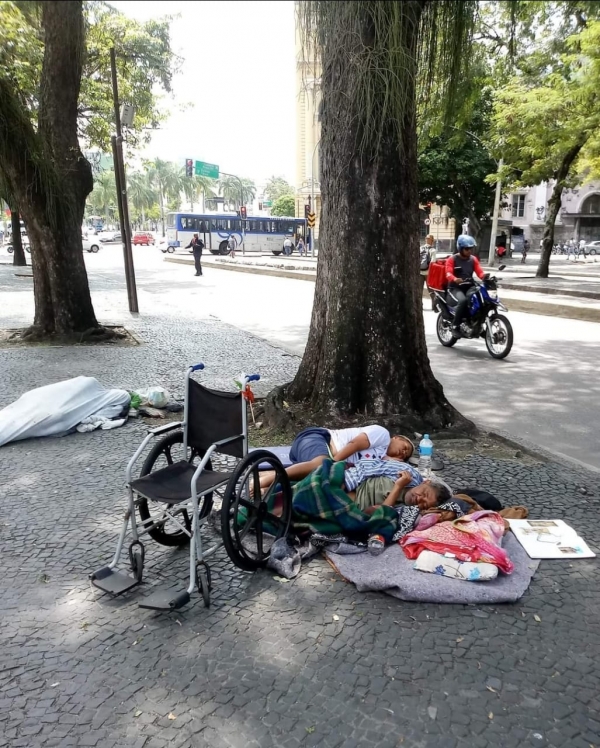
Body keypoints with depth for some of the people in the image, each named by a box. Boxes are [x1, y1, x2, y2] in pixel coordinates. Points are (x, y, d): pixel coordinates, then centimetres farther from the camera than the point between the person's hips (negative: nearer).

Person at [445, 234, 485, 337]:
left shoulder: (473, 259, 16)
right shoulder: (452, 259, 1)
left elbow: (480, 272, 5)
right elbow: (448, 273, -14)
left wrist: (486, 277, -19)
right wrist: (455, 279, -37)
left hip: (469, 287, 5)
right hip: (455, 288, -5)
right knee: (463, 301, -35)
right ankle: (455, 326, -25)